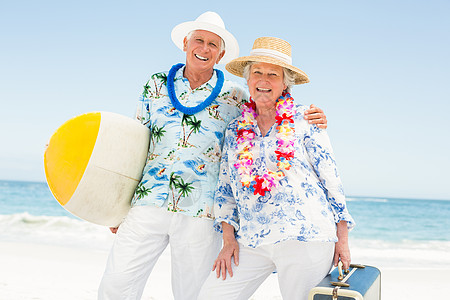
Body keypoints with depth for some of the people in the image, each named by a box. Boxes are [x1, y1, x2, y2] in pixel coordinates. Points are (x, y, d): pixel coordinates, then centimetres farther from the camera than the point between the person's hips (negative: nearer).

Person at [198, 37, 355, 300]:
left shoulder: (303, 120, 2)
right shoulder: (236, 130, 13)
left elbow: (330, 176, 1)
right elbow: (225, 188, 15)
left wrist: (342, 238, -1)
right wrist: (229, 240, 6)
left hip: (305, 238, -3)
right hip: (251, 243, 4)